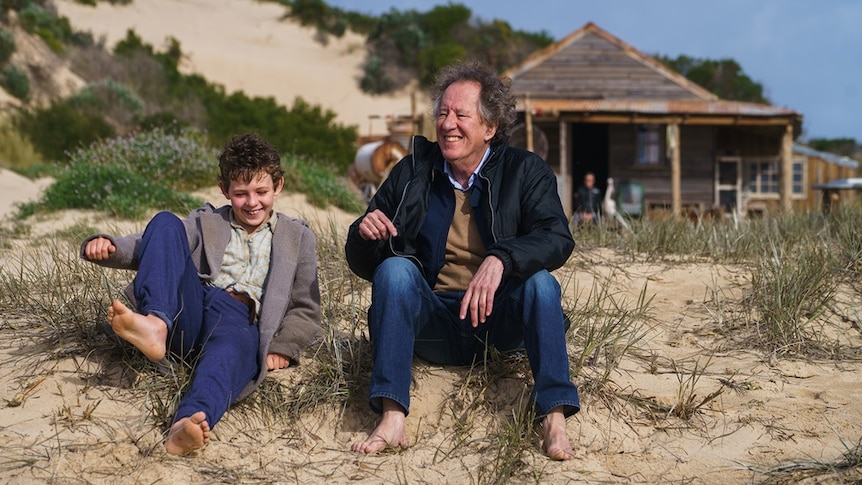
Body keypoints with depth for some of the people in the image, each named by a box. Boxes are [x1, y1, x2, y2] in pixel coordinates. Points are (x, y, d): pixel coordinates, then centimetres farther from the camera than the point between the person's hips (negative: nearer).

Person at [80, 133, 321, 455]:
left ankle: (188, 422, -72)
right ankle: (155, 325, -39)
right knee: (165, 222, -15)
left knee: (233, 344, -41)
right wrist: (107, 247, -7)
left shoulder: (297, 236, 23)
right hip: (189, 316, 3)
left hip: (242, 322, -2)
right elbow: (146, 249, 15)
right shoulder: (206, 223, 27)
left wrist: (283, 347, -2)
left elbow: (306, 309, 17)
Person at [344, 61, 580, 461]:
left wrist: (500, 259, -36)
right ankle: (391, 418, -34)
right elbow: (363, 265, 7)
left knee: (538, 279, -27)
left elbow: (558, 238, -18)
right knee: (394, 269, -24)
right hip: (433, 324, 1)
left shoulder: (525, 171, 0)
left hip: (498, 320, -1)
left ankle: (554, 420, -33)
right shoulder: (412, 172, 4)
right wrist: (365, 236, -18)